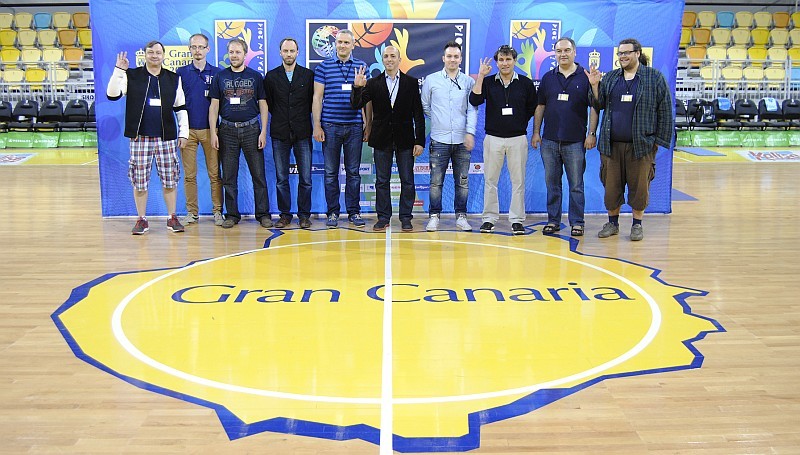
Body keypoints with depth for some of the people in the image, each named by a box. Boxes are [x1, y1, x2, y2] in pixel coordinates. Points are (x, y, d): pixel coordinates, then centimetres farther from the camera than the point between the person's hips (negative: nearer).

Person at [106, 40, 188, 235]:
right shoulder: (132, 76, 4)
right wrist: (119, 70, -15)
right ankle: (142, 220, 13)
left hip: (166, 137, 1)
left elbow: (181, 108, 12)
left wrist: (183, 132, 6)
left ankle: (172, 218, 16)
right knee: (139, 181, 2)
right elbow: (112, 94, -7)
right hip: (140, 137, -1)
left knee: (170, 180, 5)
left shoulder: (173, 79, 9)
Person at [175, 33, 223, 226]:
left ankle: (217, 211, 7)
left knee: (215, 173, 0)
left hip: (210, 129, -1)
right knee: (189, 174, 4)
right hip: (188, 130, 1)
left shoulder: (217, 73, 7)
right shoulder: (181, 73, 8)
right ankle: (192, 212, 11)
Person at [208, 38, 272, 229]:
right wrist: (213, 132, -2)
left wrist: (263, 131, -2)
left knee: (259, 174, -1)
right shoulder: (220, 77, 8)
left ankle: (263, 213, 6)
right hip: (227, 130, 1)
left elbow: (263, 105, 7)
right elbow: (214, 106, 7)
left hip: (251, 129, -1)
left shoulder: (255, 77, 7)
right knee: (229, 177, 3)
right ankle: (232, 215, 11)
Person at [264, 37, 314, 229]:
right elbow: (268, 102, 14)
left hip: (302, 133, -1)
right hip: (280, 134, 1)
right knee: (281, 178, 4)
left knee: (305, 178, -2)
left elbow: (313, 101, 9)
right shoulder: (271, 76, 8)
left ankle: (304, 215, 8)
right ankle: (285, 215, 12)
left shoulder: (308, 75, 6)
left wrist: (302, 119, 7)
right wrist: (280, 118, 11)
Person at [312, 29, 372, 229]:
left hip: (354, 127, 1)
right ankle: (332, 213, 11)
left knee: (353, 172, 6)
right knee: (331, 172, 3)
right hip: (330, 127, -1)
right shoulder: (324, 67, 4)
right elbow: (317, 98, 4)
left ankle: (354, 212, 13)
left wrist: (368, 125, 5)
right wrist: (317, 125, -3)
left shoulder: (361, 67, 8)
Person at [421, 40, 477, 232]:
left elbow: (472, 109, 3)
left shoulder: (468, 82, 6)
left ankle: (461, 216, 15)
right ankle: (434, 216, 8)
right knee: (436, 182, -1)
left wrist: (470, 132, -6)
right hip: (439, 139, -1)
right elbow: (425, 106, 13)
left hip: (462, 141, 1)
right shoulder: (431, 80, 5)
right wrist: (438, 119, 11)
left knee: (462, 181, 5)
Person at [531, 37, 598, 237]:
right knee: (552, 184, 9)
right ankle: (553, 220, 17)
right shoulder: (548, 78, 9)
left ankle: (577, 222, 10)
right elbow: (540, 106, 12)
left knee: (576, 185, 2)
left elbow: (594, 107, 0)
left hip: (575, 141, -3)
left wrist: (592, 133, -7)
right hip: (550, 140, 3)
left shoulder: (585, 77, 0)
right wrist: (536, 132, 7)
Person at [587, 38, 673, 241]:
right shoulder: (610, 78, 11)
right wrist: (595, 86, -3)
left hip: (641, 144, -3)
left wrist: (660, 140, -3)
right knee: (611, 185, 7)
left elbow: (665, 111, 1)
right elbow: (599, 105, 14)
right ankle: (612, 222, 21)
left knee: (639, 186, 3)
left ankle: (637, 224, 17)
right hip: (611, 144, 3)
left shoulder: (655, 78, 1)